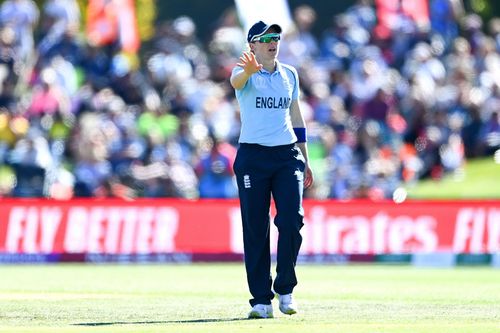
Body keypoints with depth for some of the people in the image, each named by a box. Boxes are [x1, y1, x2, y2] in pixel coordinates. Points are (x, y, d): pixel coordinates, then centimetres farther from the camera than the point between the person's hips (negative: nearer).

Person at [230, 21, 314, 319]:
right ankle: (261, 299, 2)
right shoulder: (245, 73, -1)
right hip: (253, 157, -3)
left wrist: (305, 160, 17)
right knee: (256, 229, -3)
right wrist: (249, 70, -51)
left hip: (287, 156, 3)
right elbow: (237, 81, -27)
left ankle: (285, 289, 4)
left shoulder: (289, 74, 13)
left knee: (292, 220, -11)